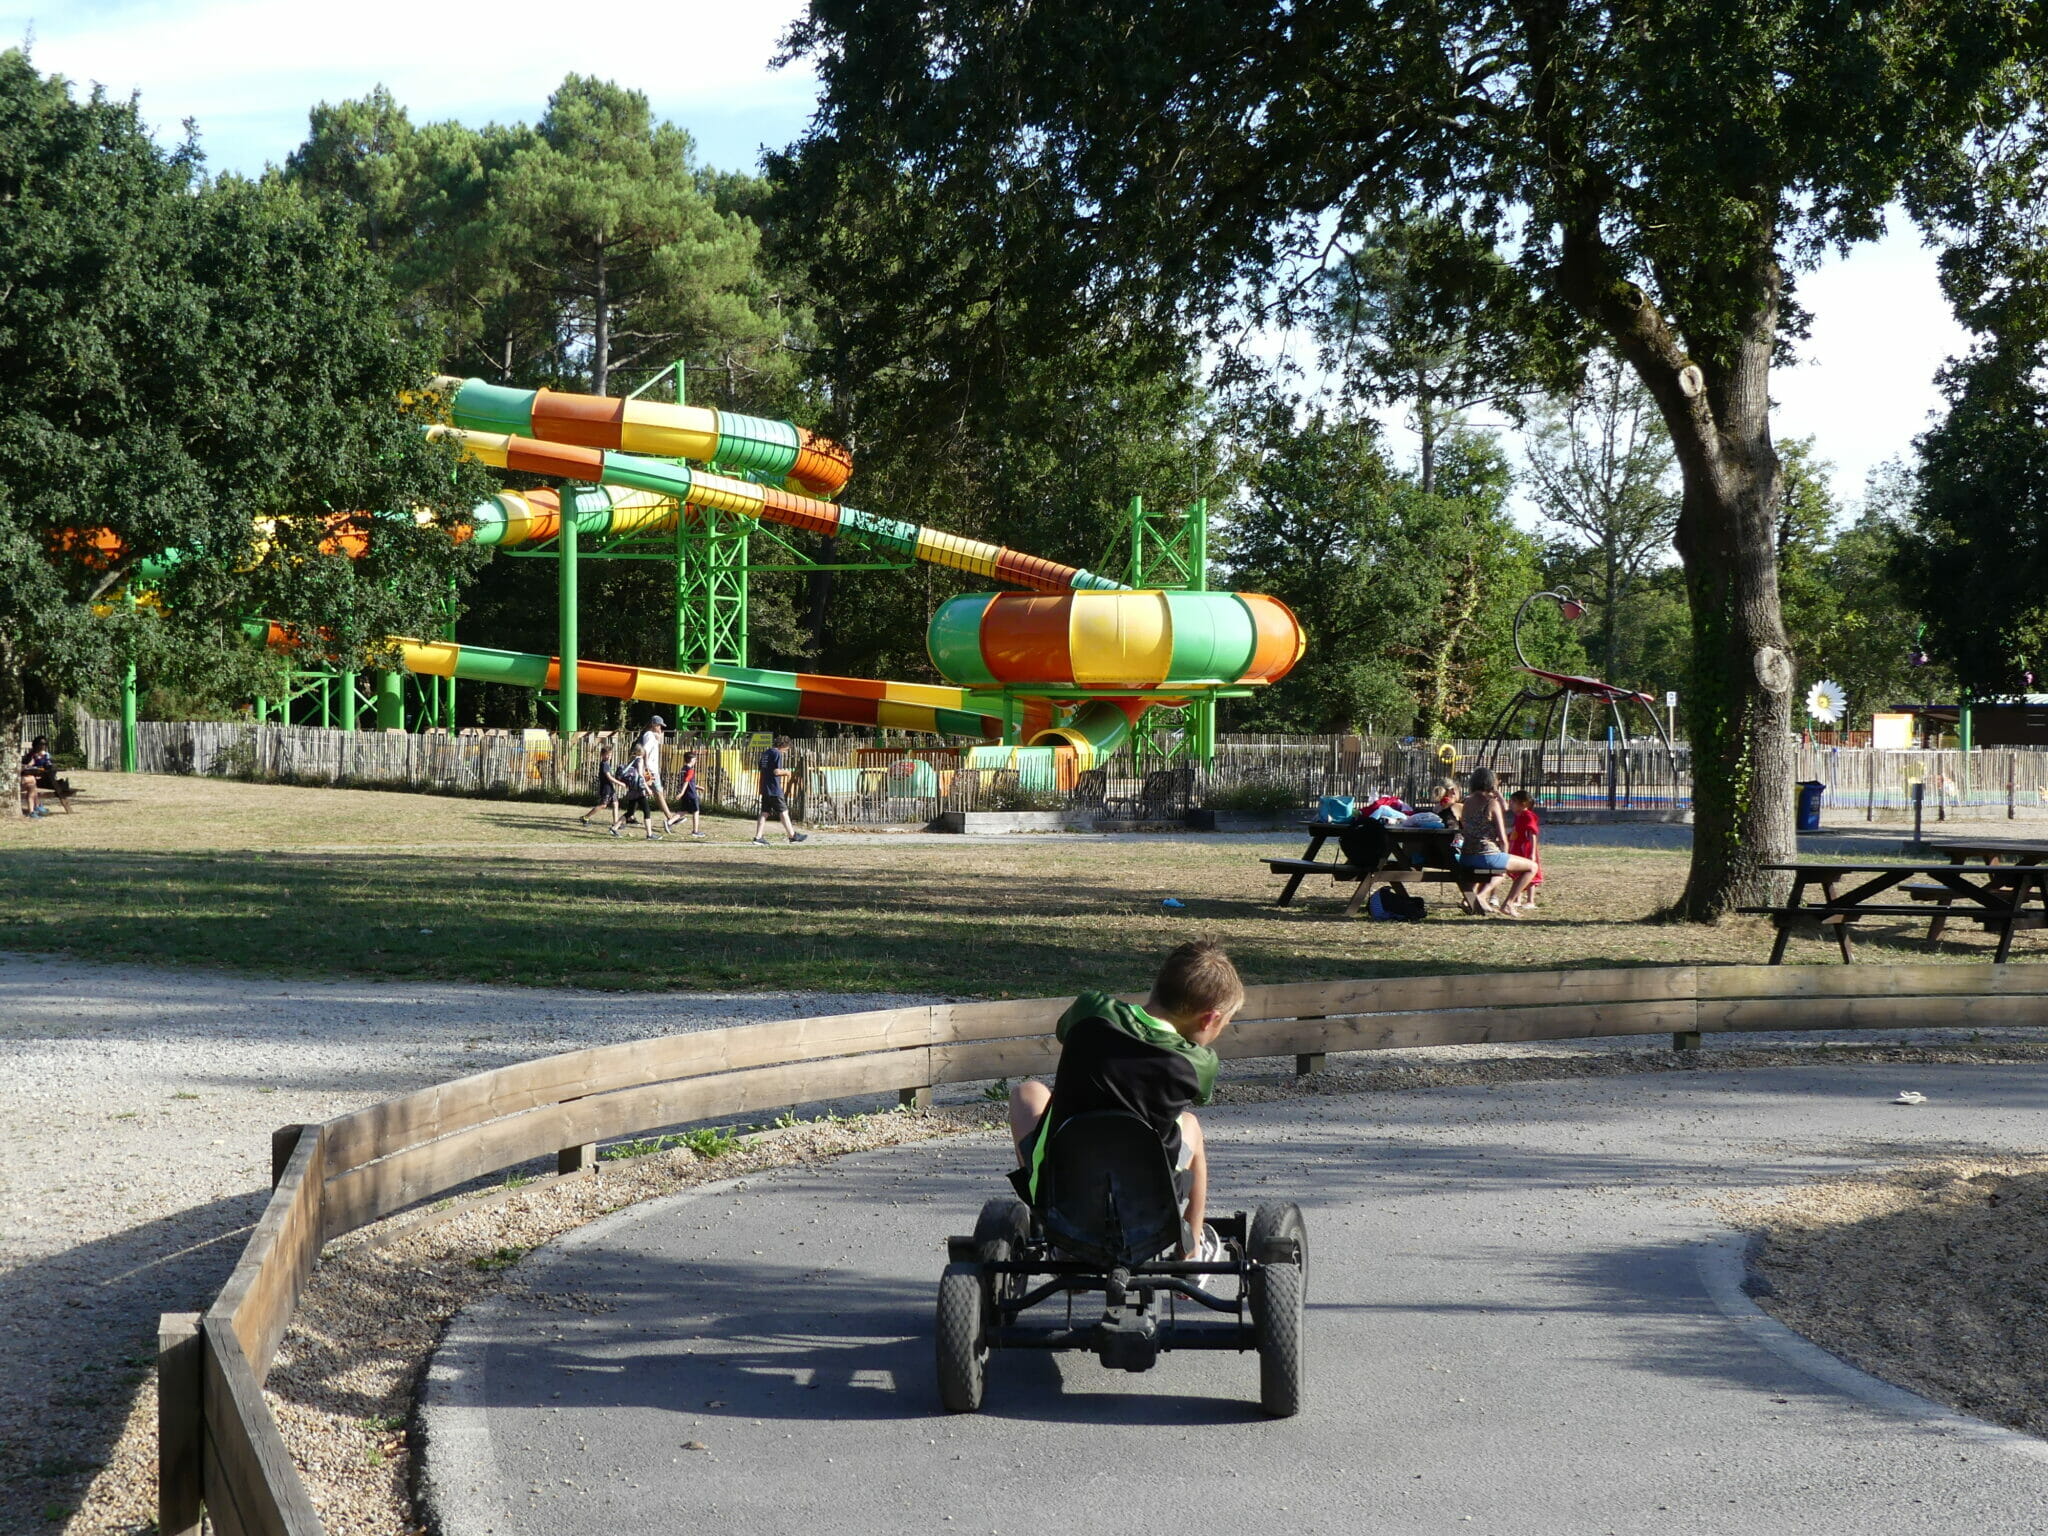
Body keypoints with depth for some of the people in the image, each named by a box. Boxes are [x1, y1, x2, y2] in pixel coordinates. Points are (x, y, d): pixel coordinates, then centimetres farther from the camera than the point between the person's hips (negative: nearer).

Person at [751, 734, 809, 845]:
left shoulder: (765, 753, 15)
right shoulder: (777, 753, -12)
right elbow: (776, 771, -20)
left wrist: (761, 788, 21)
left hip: (765, 789, 8)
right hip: (775, 790, -8)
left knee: (765, 813, 7)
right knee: (784, 812, 1)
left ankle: (758, 837, 1)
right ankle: (793, 835, 9)